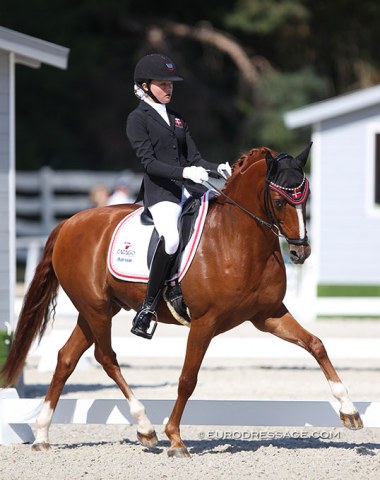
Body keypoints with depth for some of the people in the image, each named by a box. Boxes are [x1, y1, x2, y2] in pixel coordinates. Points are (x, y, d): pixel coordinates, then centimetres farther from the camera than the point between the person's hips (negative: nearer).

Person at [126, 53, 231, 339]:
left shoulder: (177, 119, 22)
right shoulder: (138, 119, 1)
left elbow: (193, 157, 17)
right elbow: (149, 162, -10)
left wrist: (217, 169, -3)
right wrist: (184, 172, -24)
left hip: (189, 187, 7)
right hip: (159, 189, -7)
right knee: (170, 238, -34)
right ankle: (148, 307, -24)